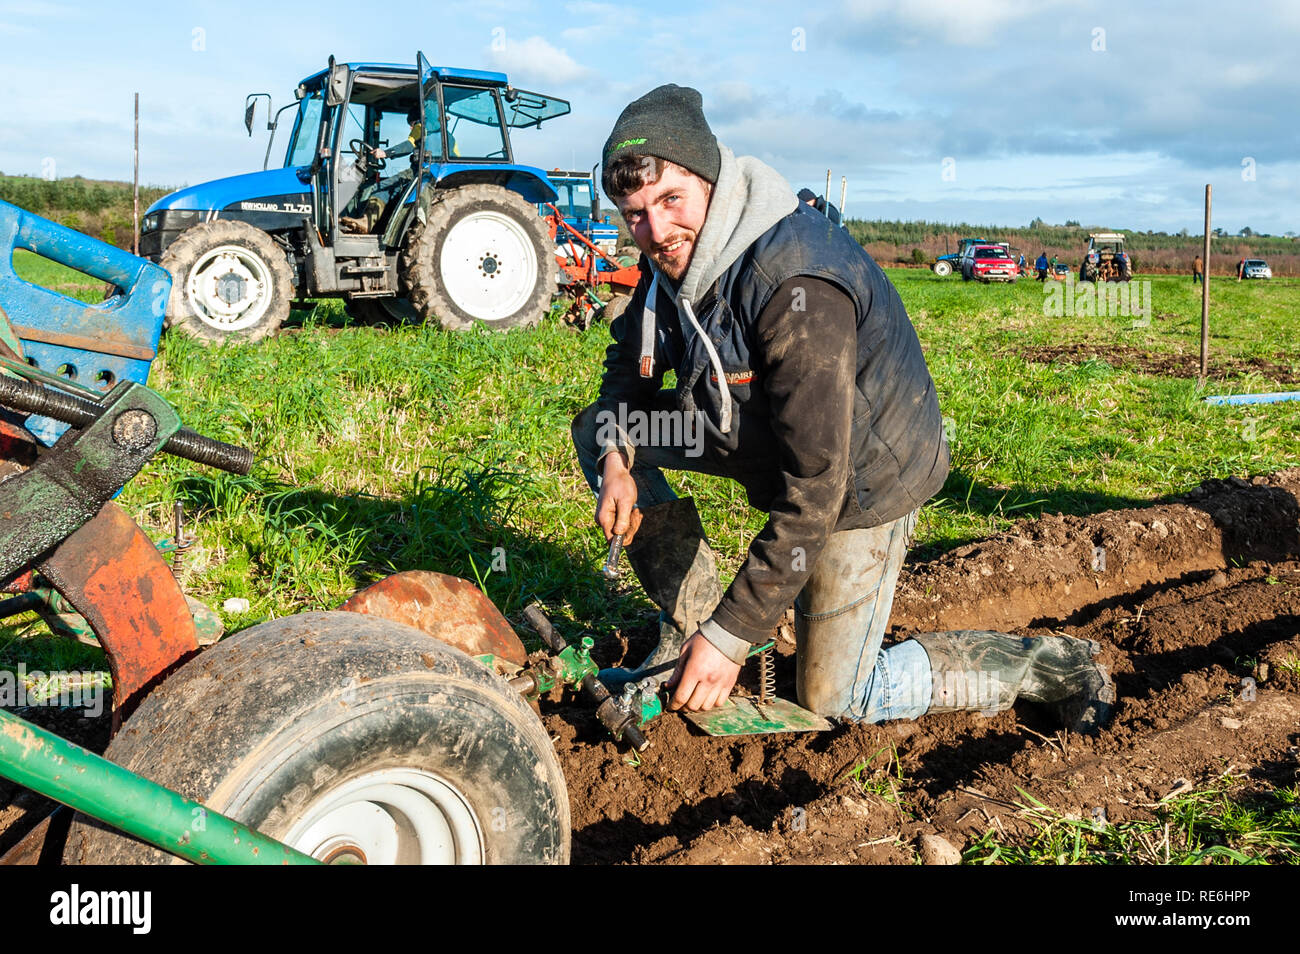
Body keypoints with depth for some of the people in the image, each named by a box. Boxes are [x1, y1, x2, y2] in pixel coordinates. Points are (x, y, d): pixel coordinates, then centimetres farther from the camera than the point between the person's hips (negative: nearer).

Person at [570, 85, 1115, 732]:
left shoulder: (796, 287, -36)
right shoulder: (676, 255, -10)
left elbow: (815, 490, -35)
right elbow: (631, 356, 9)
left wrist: (734, 637, -32)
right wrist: (618, 460, -12)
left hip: (861, 469, -7)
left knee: (835, 696, 1)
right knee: (599, 427, 0)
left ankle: (1053, 666, 16)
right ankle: (689, 622, 4)